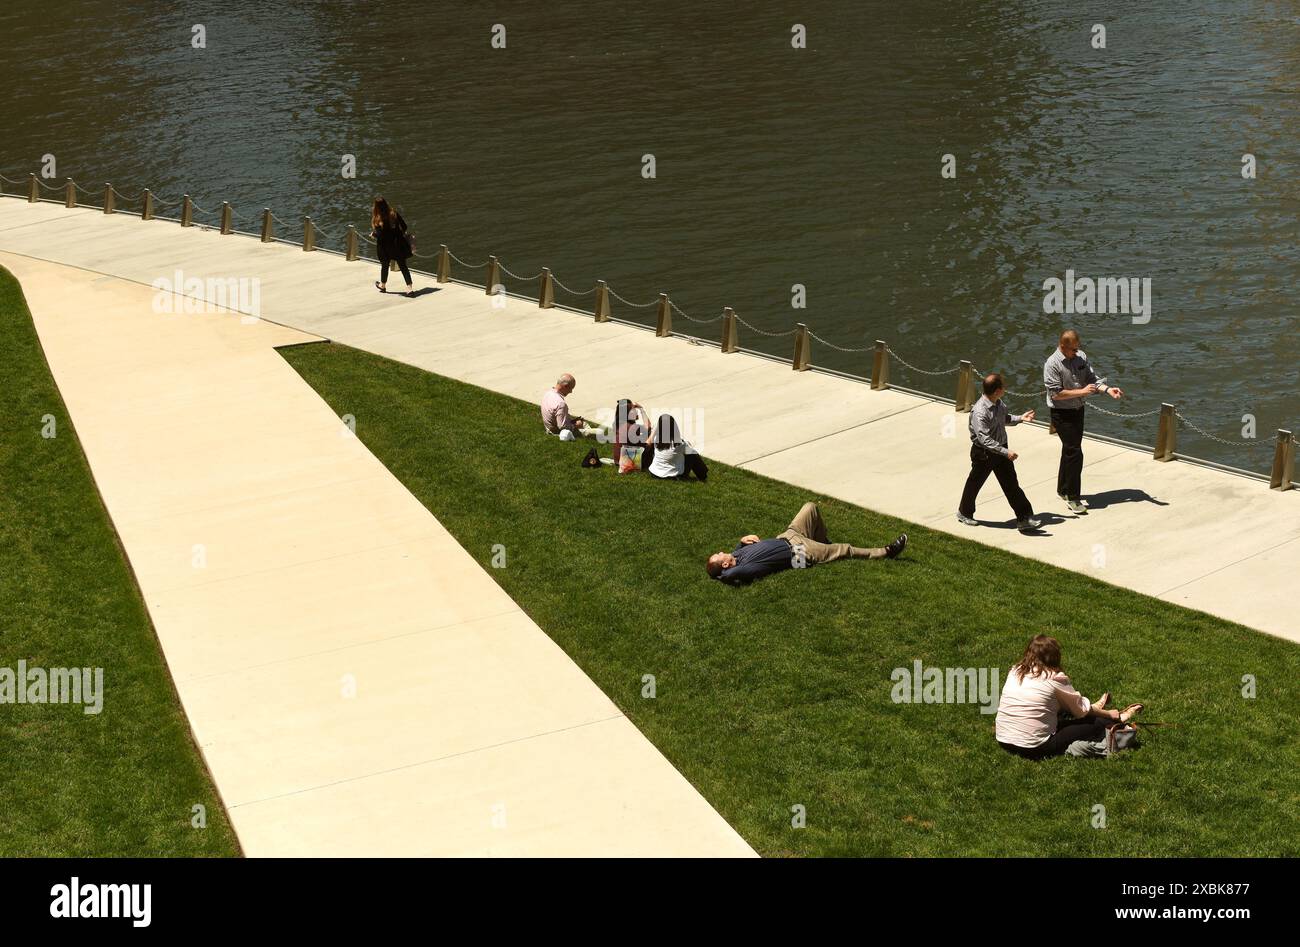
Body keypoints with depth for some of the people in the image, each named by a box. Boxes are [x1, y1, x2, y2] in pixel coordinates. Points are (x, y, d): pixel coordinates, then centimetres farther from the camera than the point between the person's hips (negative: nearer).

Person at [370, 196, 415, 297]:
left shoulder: (378, 218, -18)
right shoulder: (394, 213, -6)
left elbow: (380, 233, -22)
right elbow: (404, 226, -2)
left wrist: (373, 235, -1)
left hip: (386, 247, -3)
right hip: (398, 244, 3)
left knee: (384, 265, 18)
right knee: (403, 265, 4)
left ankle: (383, 285, 39)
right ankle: (410, 287, -6)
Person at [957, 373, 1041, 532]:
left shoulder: (998, 403, -3)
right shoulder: (980, 412, -30)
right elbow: (985, 439, -34)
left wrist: (1020, 418, 4)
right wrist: (1006, 452, -38)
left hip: (1001, 449, 7)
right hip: (984, 453, -7)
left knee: (1012, 485, 7)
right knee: (975, 483, 15)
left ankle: (1024, 518, 11)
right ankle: (964, 513, 37)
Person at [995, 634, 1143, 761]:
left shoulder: (1015, 672, 5)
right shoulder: (1055, 678, -10)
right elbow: (1082, 709, 3)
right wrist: (1109, 714, 23)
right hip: (1034, 748, -6)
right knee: (1096, 724, 10)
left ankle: (1093, 708, 46)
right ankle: (1118, 720, 35)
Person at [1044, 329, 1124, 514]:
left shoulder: (1081, 357, 3)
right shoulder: (1052, 364, -18)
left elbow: (1092, 379, 5)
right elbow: (1056, 394, -22)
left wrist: (1108, 389, -12)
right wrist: (1081, 391, -21)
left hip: (1078, 410, 7)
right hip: (1062, 414, -7)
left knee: (1070, 451, 18)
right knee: (1074, 453, -11)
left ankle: (1063, 490, 32)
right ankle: (1072, 498, -4)